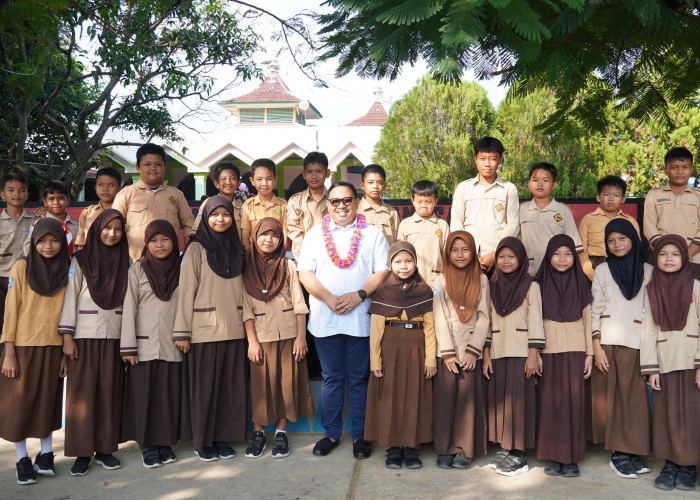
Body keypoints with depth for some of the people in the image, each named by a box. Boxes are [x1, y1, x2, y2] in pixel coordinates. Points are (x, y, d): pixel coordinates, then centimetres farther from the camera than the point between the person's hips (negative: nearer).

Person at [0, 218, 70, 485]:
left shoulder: (66, 271, 5)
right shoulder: (21, 267, -3)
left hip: (53, 348, 3)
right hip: (23, 347, -2)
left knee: (48, 402, 10)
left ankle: (45, 455, 21)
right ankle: (22, 460, 15)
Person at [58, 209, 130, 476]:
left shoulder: (126, 261, 9)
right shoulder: (80, 259, 2)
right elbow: (71, 297, -2)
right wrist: (67, 336, -8)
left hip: (114, 336, 2)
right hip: (85, 335, -2)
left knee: (110, 391, 4)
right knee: (82, 391, -1)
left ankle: (105, 449, 13)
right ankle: (82, 452, 7)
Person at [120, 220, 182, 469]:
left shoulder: (181, 270, 9)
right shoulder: (138, 270, 3)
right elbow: (129, 308, -1)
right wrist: (127, 346, -6)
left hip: (172, 346, 2)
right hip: (145, 345, -2)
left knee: (170, 394, 4)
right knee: (144, 394, 1)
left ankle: (165, 443, 17)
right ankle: (147, 445, 14)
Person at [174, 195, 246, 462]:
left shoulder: (236, 248, 12)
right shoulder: (196, 248, -3)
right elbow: (186, 290, -6)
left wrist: (245, 323, 8)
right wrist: (182, 331, -10)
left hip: (233, 329, 4)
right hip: (204, 329, -4)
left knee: (229, 385, 7)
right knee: (204, 386, 2)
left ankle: (223, 437, 18)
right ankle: (202, 440, 14)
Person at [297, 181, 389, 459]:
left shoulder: (372, 234, 7)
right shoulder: (315, 234, 10)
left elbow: (383, 271, -1)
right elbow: (305, 273, 1)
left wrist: (358, 295, -15)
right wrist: (329, 298, -12)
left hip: (361, 319, -1)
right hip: (325, 319, 1)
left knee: (359, 378, 5)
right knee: (332, 378, 9)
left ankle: (360, 435, 17)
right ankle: (331, 433, 21)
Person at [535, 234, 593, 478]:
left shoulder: (581, 284, 7)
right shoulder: (540, 284, 3)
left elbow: (587, 320, 8)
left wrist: (589, 353, 3)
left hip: (575, 351, 1)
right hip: (548, 351, -1)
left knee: (573, 400, -1)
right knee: (550, 401, 0)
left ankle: (571, 457, 7)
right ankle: (553, 456, 10)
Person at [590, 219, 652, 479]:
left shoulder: (648, 270, 11)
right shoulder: (602, 270, 7)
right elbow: (595, 310, 3)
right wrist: (596, 347, -6)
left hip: (639, 343, 2)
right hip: (609, 341, -1)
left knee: (636, 396, 0)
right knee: (613, 395, -1)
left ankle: (634, 451, 10)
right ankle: (617, 453, 6)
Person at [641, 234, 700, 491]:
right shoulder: (651, 290, 8)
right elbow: (648, 330, 4)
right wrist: (650, 368, -2)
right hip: (664, 363, 2)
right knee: (666, 413, 4)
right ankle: (670, 464, 14)